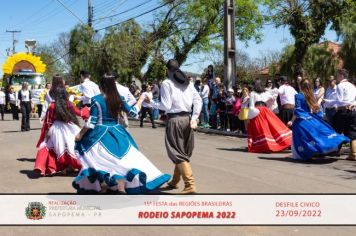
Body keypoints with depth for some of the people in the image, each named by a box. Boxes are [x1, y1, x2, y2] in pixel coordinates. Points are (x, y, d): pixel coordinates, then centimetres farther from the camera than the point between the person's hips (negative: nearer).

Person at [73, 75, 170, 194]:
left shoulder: (96, 99, -10)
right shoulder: (119, 99, 0)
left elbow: (92, 121, -11)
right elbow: (133, 112, 7)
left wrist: (80, 134, -1)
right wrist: (141, 99, 21)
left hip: (100, 135, -3)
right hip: (117, 134, 3)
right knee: (121, 160, 9)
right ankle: (121, 188, 10)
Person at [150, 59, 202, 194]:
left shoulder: (166, 83, -5)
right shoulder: (188, 83, 10)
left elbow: (166, 106, -11)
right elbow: (198, 101, 4)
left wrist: (152, 103, 3)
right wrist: (194, 118, 3)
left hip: (174, 119, -6)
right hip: (187, 118, 6)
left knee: (177, 153, -1)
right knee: (183, 152, 17)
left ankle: (190, 185, -12)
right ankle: (175, 181, 30)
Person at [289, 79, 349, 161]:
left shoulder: (299, 96, -9)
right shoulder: (313, 96, 9)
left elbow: (297, 111, -11)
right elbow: (319, 109, 13)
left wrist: (292, 121, -5)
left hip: (302, 121, -5)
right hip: (312, 120, 5)